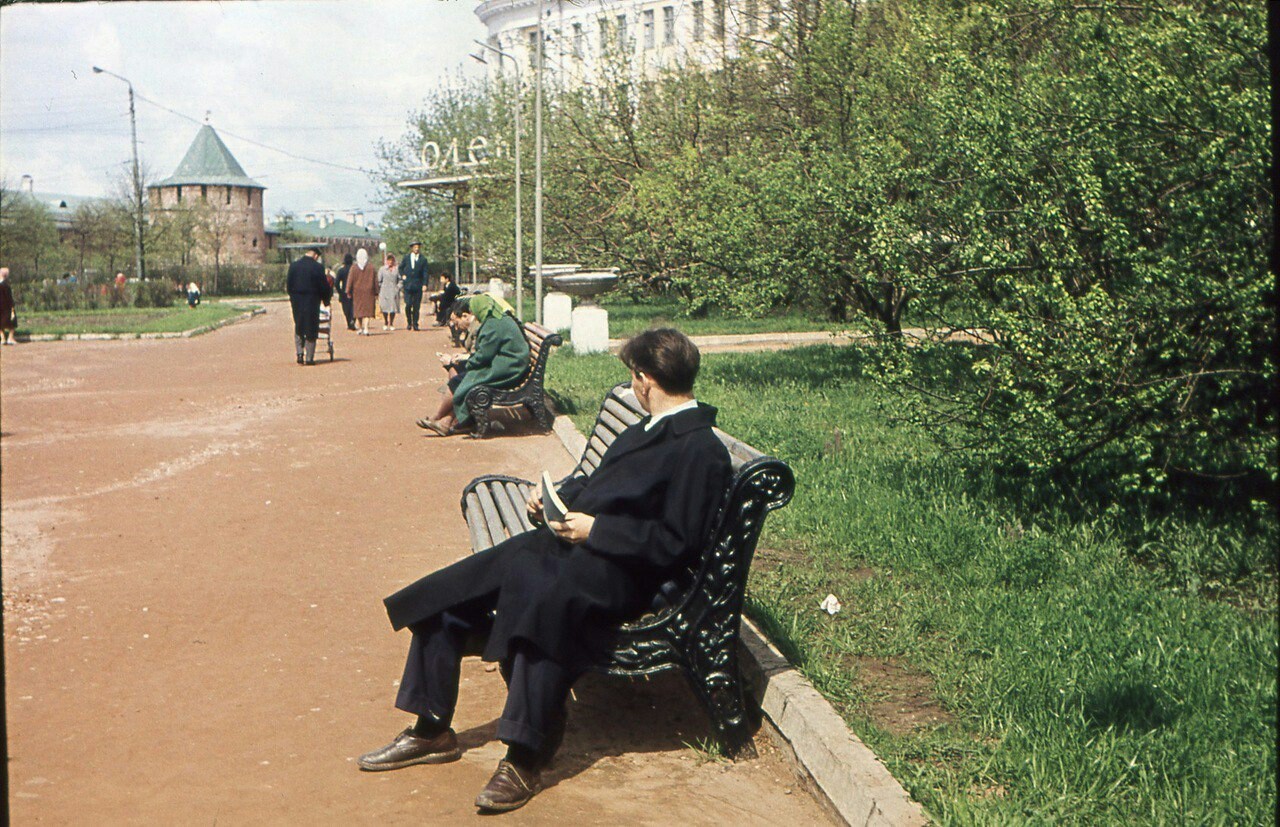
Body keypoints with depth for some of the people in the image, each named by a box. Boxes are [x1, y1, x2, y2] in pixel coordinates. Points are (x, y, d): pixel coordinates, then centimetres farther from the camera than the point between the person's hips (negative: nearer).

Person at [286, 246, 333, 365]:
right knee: (311, 329, 4)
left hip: (297, 302, 3)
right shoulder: (317, 267, -9)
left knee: (298, 328, 16)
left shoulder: (293, 266, 2)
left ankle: (299, 353, 4)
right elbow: (324, 286, -5)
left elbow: (289, 285, 6)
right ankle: (309, 358, 4)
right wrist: (326, 299, 11)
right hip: (312, 301, -3)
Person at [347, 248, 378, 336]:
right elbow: (375, 280, 2)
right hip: (368, 292, 0)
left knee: (358, 310, 13)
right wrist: (376, 292, 9)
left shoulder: (354, 267, -5)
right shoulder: (371, 267, -2)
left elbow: (350, 280, -5)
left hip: (357, 292, 0)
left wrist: (348, 292, 1)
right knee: (367, 310, -1)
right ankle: (366, 328, -16)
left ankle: (361, 328, 21)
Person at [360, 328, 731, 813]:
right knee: (444, 597, 1)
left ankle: (525, 760, -27)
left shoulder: (701, 451, -11)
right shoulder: (648, 429, 19)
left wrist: (596, 529, -16)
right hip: (568, 539, 10)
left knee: (543, 604, -40)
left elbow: (675, 544, -17)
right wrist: (555, 498, 11)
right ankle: (431, 731, 14)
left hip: (614, 570, -10)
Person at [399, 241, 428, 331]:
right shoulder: (406, 257, 9)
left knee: (416, 306, 0)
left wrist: (424, 284, -8)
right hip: (408, 285, 0)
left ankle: (415, 324, 8)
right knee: (408, 305, -9)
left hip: (418, 285, 0)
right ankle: (409, 322, 9)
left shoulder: (423, 259, 5)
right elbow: (401, 268, 21)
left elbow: (425, 273, 2)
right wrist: (403, 275, 5)